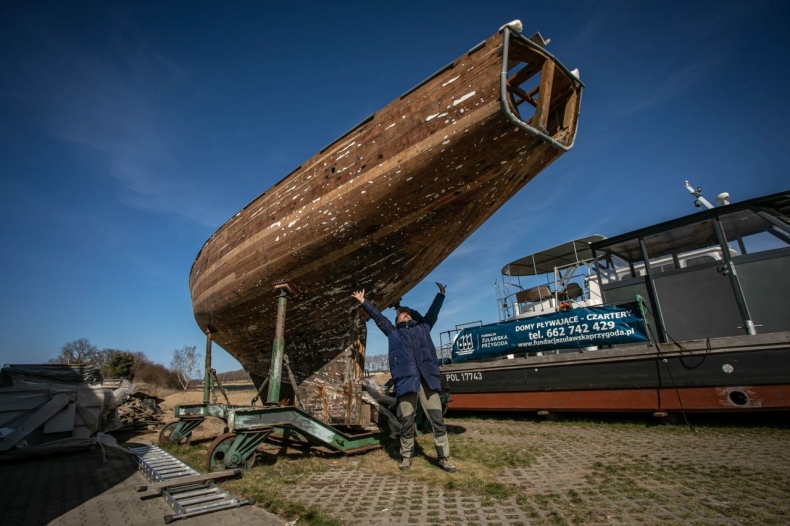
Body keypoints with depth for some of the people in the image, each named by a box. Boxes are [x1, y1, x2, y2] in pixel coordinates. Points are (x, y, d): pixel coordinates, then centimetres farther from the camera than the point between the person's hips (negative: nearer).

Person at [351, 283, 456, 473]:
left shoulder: (423, 327, 25)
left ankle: (444, 458, 9)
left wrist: (441, 295, 43)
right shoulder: (393, 332, 22)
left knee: (437, 419, 0)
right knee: (406, 422, 3)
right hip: (406, 379, -1)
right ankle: (406, 456, 21)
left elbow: (433, 312, 36)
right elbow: (377, 316, 26)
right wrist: (363, 302, 30)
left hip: (427, 378, 1)